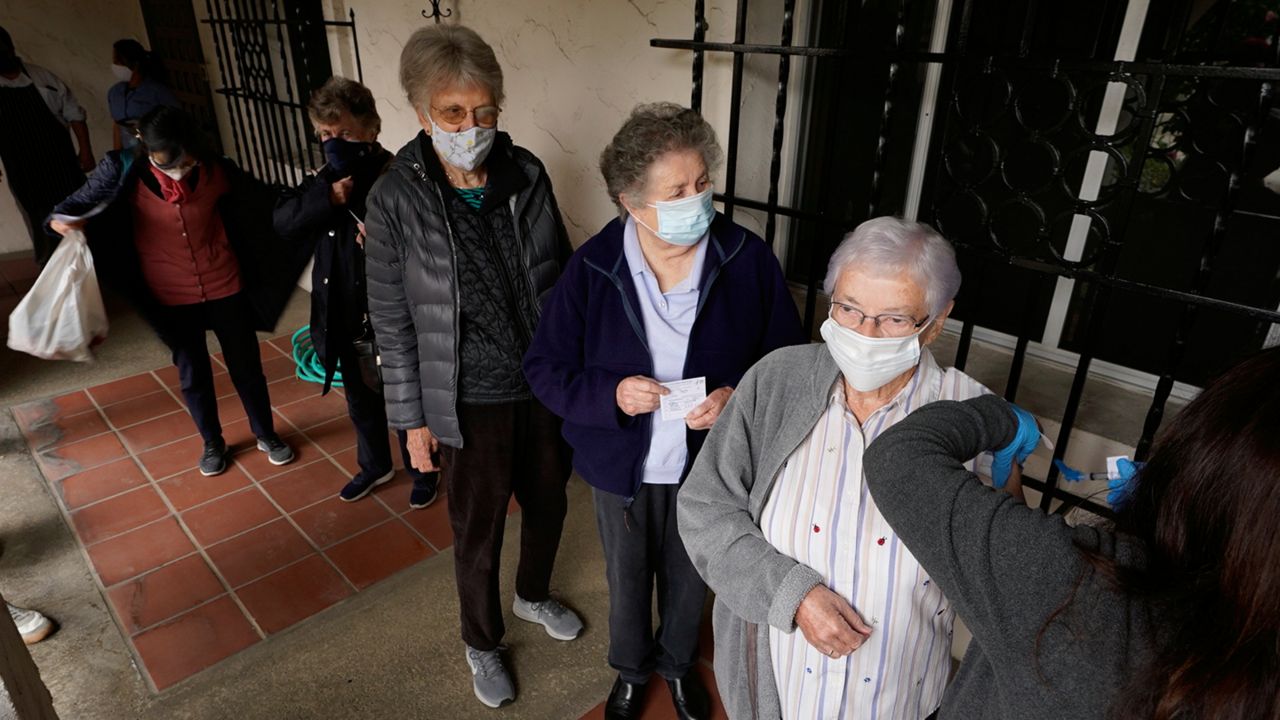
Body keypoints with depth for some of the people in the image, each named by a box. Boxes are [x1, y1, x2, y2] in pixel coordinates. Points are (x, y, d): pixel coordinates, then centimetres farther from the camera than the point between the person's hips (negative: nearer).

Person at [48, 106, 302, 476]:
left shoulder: (215, 170, -14)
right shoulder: (124, 170, -16)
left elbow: (264, 200, 0)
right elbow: (80, 203, -4)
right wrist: (61, 220, -25)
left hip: (225, 286, 0)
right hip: (170, 296, 0)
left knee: (246, 365, 13)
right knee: (193, 373, 15)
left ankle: (266, 434, 35)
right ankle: (212, 443, 38)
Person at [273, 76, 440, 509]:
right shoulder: (327, 180, 3)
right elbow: (283, 220, -9)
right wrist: (327, 197, -23)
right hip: (343, 321, 6)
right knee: (361, 402, 23)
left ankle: (423, 473, 36)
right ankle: (375, 466, 46)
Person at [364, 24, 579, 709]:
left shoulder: (526, 174, -7)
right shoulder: (395, 199, -14)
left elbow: (561, 275, 3)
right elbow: (392, 321, -7)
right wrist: (412, 418, -4)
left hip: (546, 385, 4)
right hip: (470, 402, -3)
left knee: (548, 503, 23)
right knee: (477, 535, 14)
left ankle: (534, 595, 54)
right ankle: (482, 643, 43)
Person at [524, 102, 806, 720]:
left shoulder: (748, 259, -17)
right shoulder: (592, 268, -17)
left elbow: (787, 356, -6)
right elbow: (544, 367, -9)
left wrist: (738, 397, -25)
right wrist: (611, 393, -27)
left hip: (707, 464, 1)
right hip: (621, 467, 0)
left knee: (690, 580, 25)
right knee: (626, 580, 24)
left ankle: (678, 663, 58)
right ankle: (630, 669, 56)